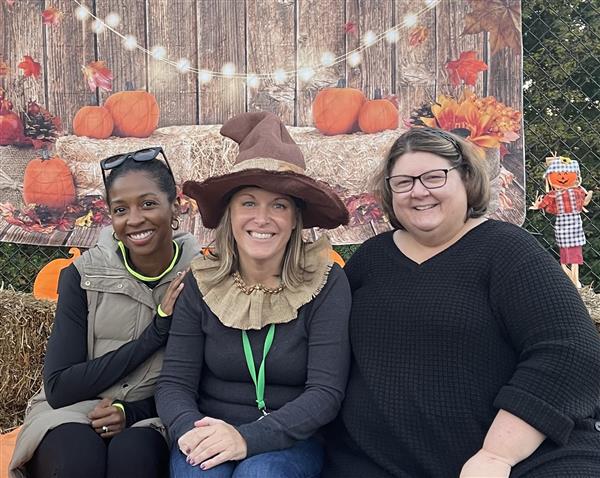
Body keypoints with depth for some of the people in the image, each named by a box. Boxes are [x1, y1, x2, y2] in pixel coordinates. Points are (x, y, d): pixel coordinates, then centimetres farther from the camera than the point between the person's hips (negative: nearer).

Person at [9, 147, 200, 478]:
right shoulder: (83, 275, -8)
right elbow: (58, 388, -12)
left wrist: (133, 411, -17)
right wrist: (157, 331, -18)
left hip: (152, 418, 0)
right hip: (75, 414, 1)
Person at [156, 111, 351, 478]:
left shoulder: (326, 283, -10)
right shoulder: (202, 283, -2)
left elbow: (326, 392, -15)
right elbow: (174, 383, -4)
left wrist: (247, 438, -27)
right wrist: (191, 432, -25)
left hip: (292, 439, -1)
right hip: (209, 439, 1)